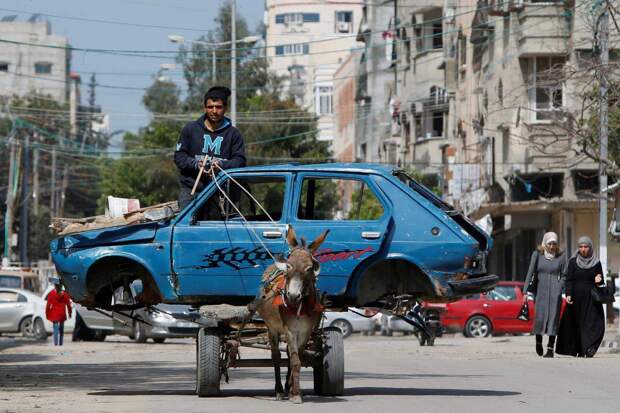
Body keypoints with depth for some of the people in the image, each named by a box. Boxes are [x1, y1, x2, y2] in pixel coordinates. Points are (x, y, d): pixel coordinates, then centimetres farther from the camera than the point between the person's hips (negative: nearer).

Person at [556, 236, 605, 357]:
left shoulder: (596, 263, 7)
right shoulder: (573, 262, 5)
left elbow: (601, 282, 12)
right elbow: (569, 280, -1)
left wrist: (598, 281, -12)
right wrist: (568, 295, -15)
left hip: (591, 298, 0)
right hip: (576, 297, 0)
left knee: (593, 323, -15)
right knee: (575, 323, 0)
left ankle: (589, 348, -22)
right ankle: (579, 351, 9)